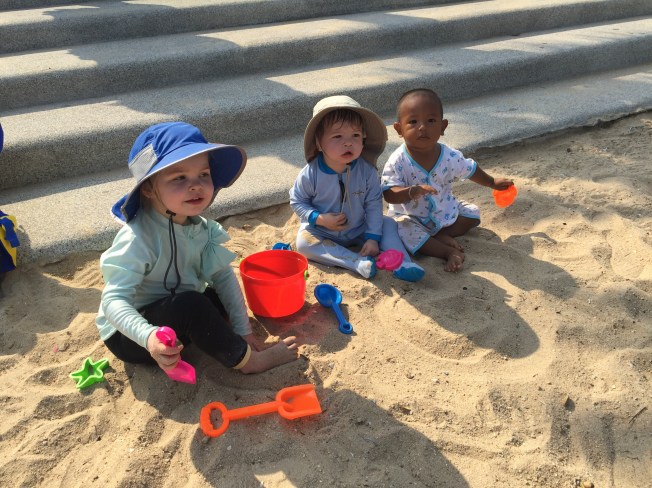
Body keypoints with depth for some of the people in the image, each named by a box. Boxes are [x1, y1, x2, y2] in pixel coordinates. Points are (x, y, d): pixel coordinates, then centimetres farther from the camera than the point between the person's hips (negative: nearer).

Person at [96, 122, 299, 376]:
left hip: (175, 321, 8)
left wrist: (242, 330, -7)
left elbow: (224, 277, -4)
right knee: (188, 304, -31)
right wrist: (148, 338, -50)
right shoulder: (137, 239, -29)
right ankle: (247, 360, -16)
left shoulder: (202, 228, -8)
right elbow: (114, 300, -34)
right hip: (128, 334, -8)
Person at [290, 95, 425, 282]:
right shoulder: (310, 174, -21)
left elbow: (374, 204, -12)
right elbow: (297, 201, -8)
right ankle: (357, 262, -33)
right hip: (324, 233, -1)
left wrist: (373, 238, -18)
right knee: (303, 242, -27)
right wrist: (319, 219, -24)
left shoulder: (366, 170, -17)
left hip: (359, 230, 1)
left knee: (388, 224, -12)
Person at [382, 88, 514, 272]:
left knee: (473, 213, 2)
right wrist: (412, 191, -47)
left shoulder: (450, 157, -13)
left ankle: (442, 234, -5)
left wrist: (492, 182, 21)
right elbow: (389, 194, -28)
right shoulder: (398, 161, -24)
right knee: (406, 233, -32)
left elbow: (470, 170, 8)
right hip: (412, 217, -4)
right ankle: (450, 252, -23)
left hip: (445, 211, 5)